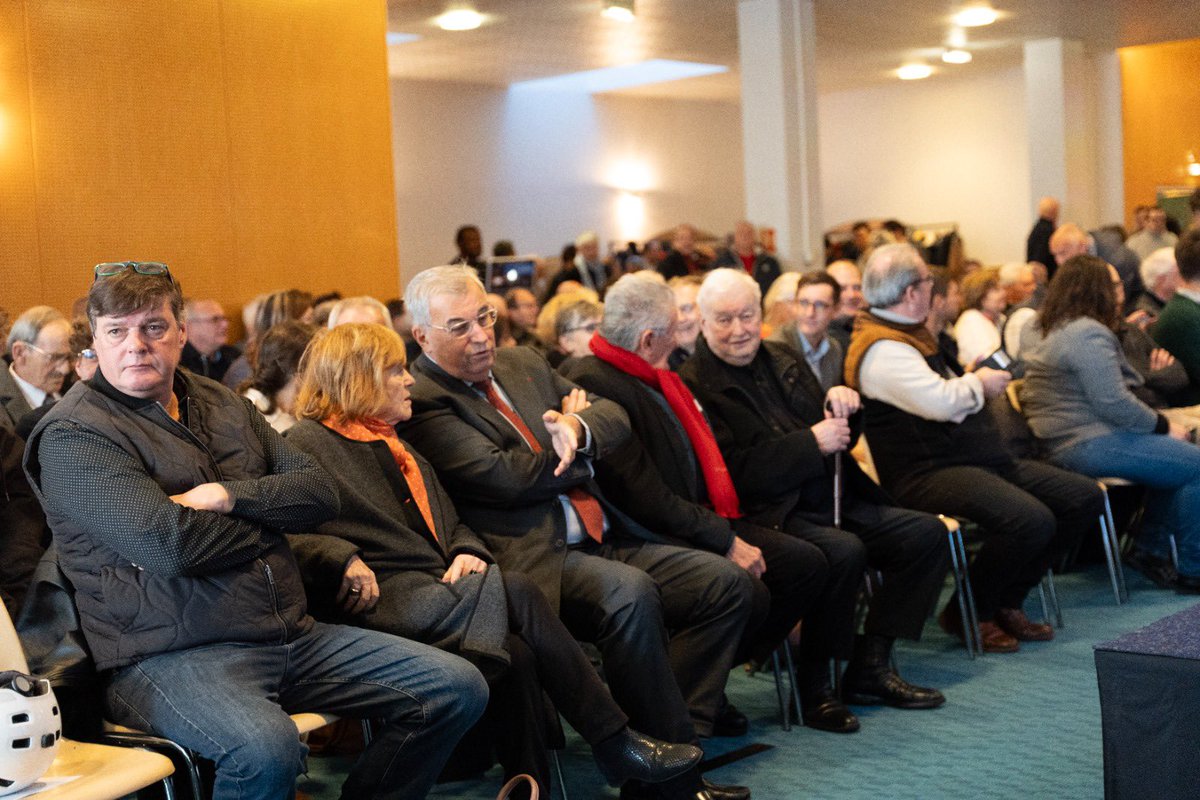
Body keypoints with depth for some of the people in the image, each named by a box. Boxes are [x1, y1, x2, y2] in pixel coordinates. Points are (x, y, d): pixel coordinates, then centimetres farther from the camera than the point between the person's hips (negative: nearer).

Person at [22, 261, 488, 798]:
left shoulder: (222, 404, 16)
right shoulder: (73, 435, -6)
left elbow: (319, 492, 9)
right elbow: (171, 545, -19)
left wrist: (231, 495, -10)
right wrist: (271, 515, -3)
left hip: (293, 635, 7)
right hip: (168, 654, -7)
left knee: (458, 689, 1)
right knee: (265, 748, -39)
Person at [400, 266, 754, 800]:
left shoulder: (522, 364, 19)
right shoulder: (421, 402, -6)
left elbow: (616, 416, 13)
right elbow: (505, 477, -17)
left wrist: (579, 429, -11)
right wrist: (578, 443, 0)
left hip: (605, 541, 9)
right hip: (531, 559, -9)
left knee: (725, 582, -4)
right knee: (630, 592, -34)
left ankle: (672, 739, -7)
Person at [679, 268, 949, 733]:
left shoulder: (782, 360, 16)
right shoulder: (695, 387, -8)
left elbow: (832, 433, 23)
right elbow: (734, 474, -19)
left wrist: (841, 403, -1)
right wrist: (811, 443, -18)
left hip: (832, 500, 8)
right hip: (769, 515, -8)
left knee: (928, 534, -2)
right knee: (843, 551, -33)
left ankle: (869, 668, 1)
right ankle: (813, 686, -15)